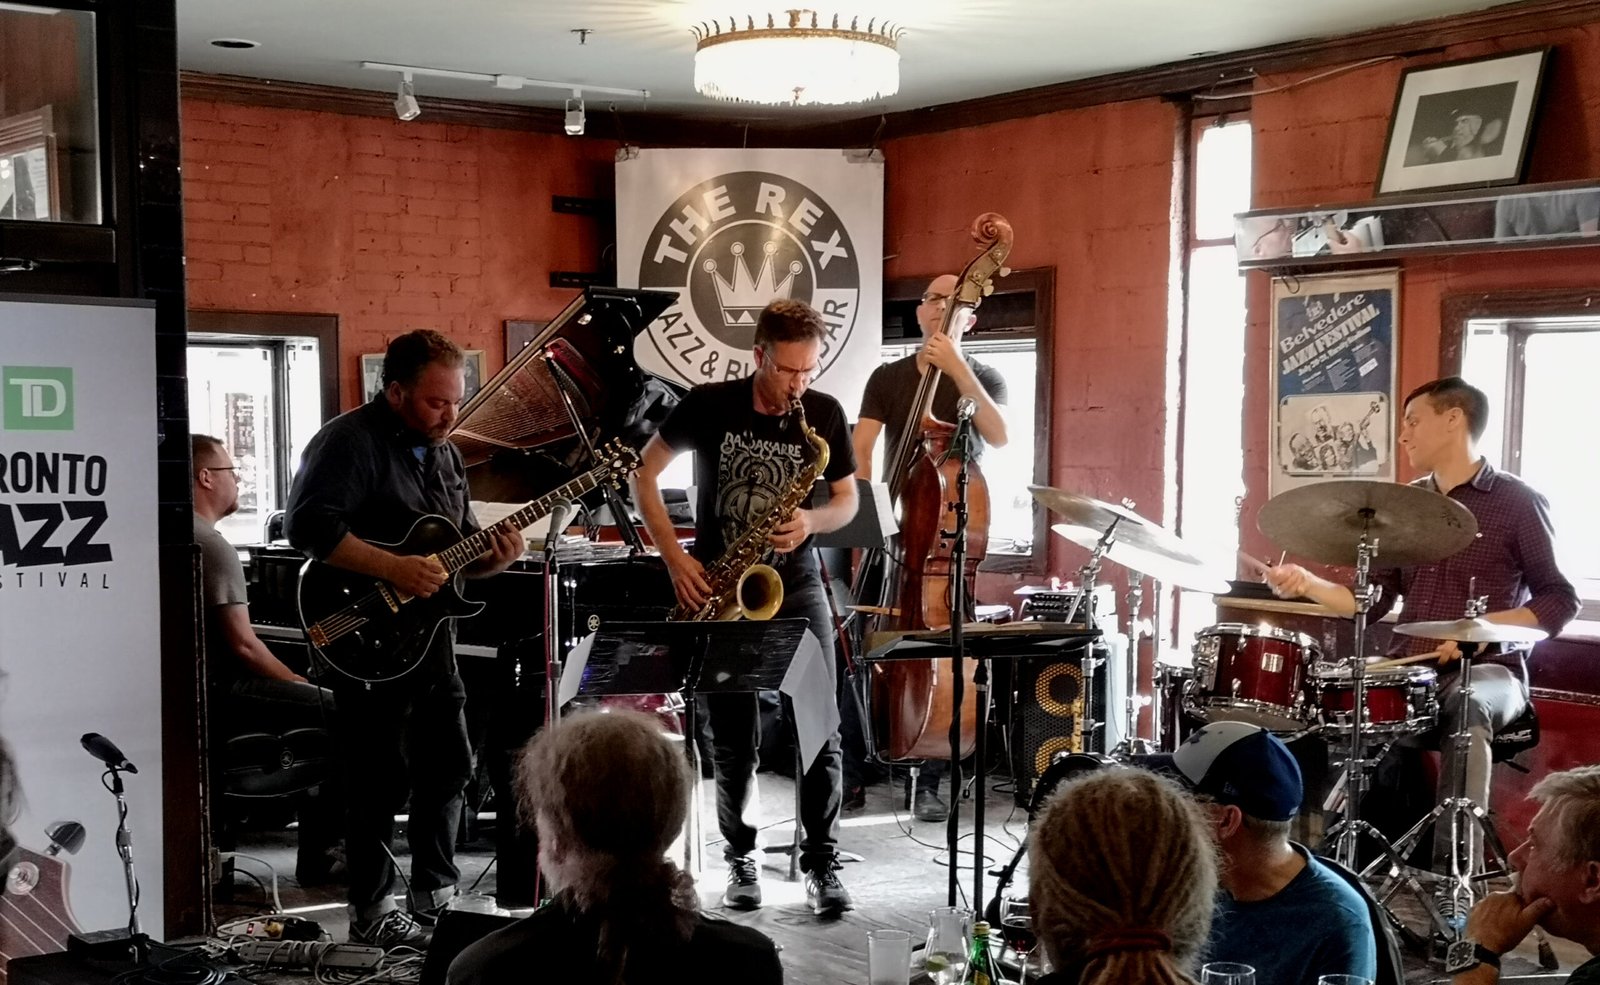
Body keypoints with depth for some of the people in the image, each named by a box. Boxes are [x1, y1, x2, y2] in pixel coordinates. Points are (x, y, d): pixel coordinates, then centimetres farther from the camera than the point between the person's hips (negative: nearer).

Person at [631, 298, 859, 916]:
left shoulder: (825, 414, -4)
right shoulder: (709, 404, -8)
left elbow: (848, 500, 7)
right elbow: (644, 473, 0)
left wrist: (812, 522, -16)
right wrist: (674, 555, -9)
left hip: (793, 582, 1)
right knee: (732, 737, 4)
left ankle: (821, 862, 5)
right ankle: (740, 858, 21)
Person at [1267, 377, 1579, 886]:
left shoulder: (1517, 502, -3)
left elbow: (1559, 600, -3)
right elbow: (1372, 600, 14)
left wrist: (1484, 627, -18)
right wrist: (1309, 584, -2)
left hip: (1487, 671, -6)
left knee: (1467, 708, -39)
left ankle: (1455, 873, -39)